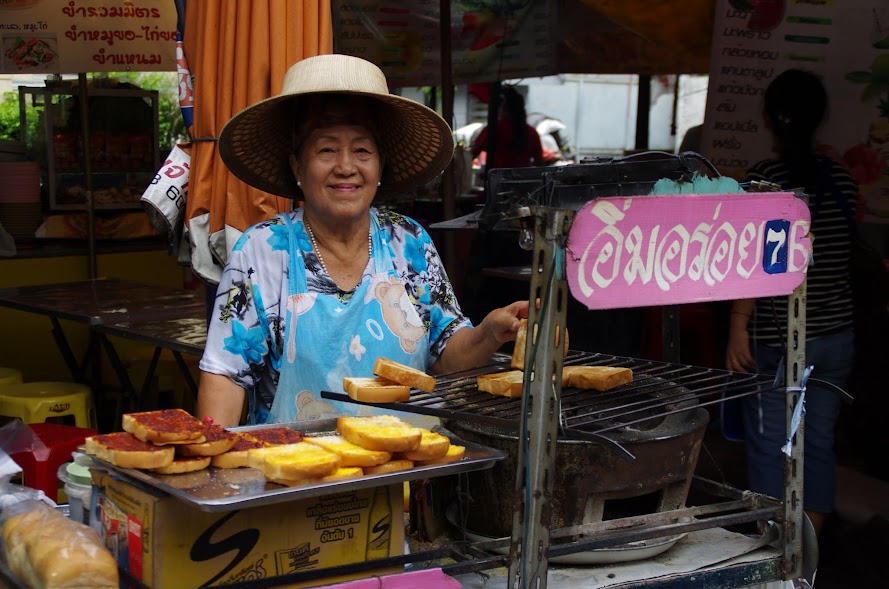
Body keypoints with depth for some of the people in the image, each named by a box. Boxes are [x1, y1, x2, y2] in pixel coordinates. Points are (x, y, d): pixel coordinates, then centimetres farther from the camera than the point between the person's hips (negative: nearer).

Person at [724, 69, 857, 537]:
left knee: (769, 446, 3)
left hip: (776, 340, -5)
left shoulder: (763, 178, -11)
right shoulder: (841, 180, 4)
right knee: (818, 442, 13)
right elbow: (842, 255, 11)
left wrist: (738, 328, -10)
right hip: (835, 336, 5)